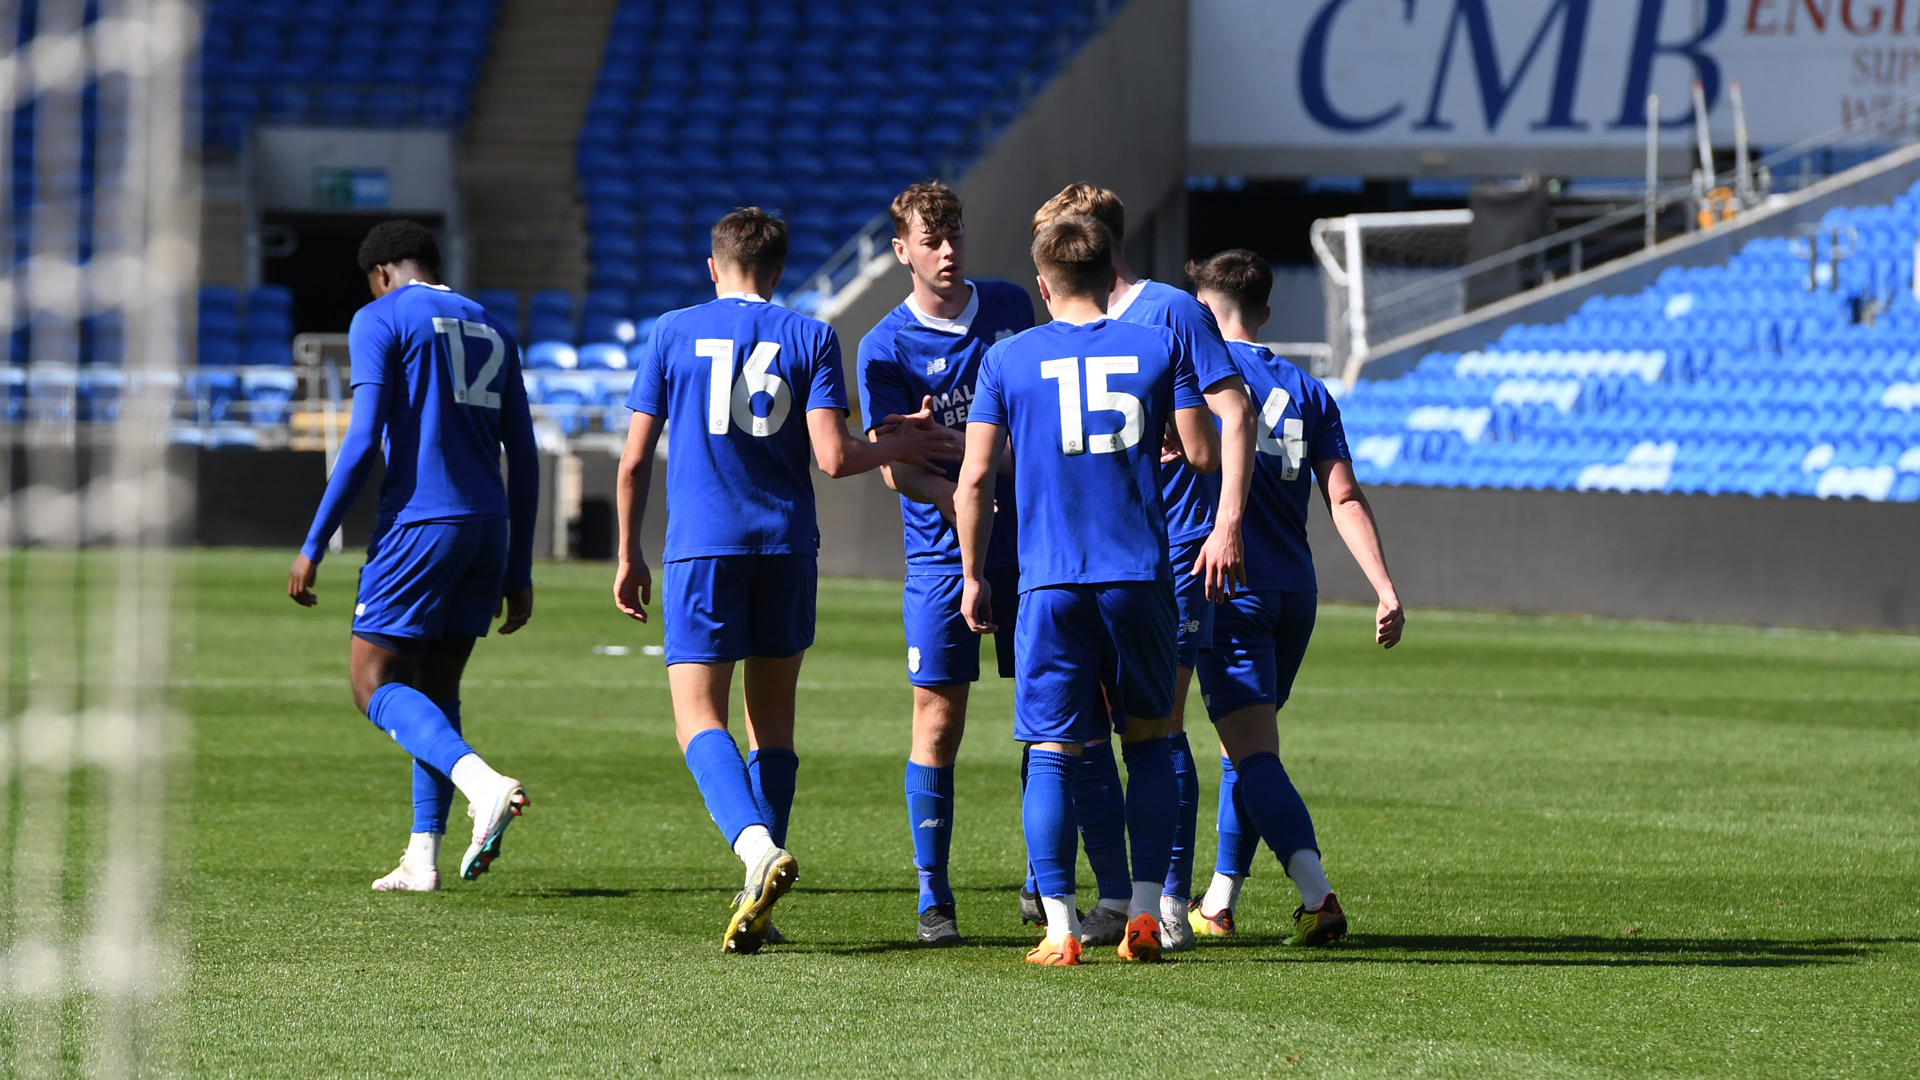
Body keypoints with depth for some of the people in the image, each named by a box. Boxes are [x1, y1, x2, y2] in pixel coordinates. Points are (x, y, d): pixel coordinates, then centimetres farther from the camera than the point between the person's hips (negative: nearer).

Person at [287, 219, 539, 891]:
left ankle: (485, 784, -27)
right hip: (489, 528, 7)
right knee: (437, 690, 15)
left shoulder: (380, 320, 0)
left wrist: (314, 546, -7)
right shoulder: (493, 331, 19)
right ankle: (423, 855, 8)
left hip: (420, 522, -7)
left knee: (376, 685, -2)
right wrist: (518, 572, 20)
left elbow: (364, 440, -11)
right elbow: (524, 459, 17)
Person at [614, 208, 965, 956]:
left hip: (701, 548, -2)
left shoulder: (674, 333, 4)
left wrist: (629, 553, 16)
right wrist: (897, 447, 12)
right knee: (772, 718, 13)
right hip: (786, 545, 2)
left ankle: (757, 846, -31)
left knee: (698, 717, -5)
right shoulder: (809, 338, 3)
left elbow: (635, 459, 4)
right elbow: (833, 458, -7)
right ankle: (759, 898, 8)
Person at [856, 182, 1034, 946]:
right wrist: (951, 492, -30)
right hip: (941, 552, -3)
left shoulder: (1009, 306, 6)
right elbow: (892, 464, -13)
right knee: (939, 722, -4)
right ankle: (933, 897, 3)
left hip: (1028, 538, 3)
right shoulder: (885, 347, -6)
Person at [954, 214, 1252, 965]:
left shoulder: (1008, 359, 4)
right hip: (1140, 577, 1)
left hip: (1050, 584, -1)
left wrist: (973, 577, 12)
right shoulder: (1158, 347, 5)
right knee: (1147, 741, 14)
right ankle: (1146, 914, 7)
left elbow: (974, 478, 2)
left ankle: (1060, 928, -5)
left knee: (1050, 751, 2)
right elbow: (1203, 453, 4)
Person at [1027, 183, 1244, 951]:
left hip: (1171, 552, -7)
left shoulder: (1172, 311, -5)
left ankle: (1172, 900, -1)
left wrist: (1227, 520, -18)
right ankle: (1114, 898, 11)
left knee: (1160, 728, -7)